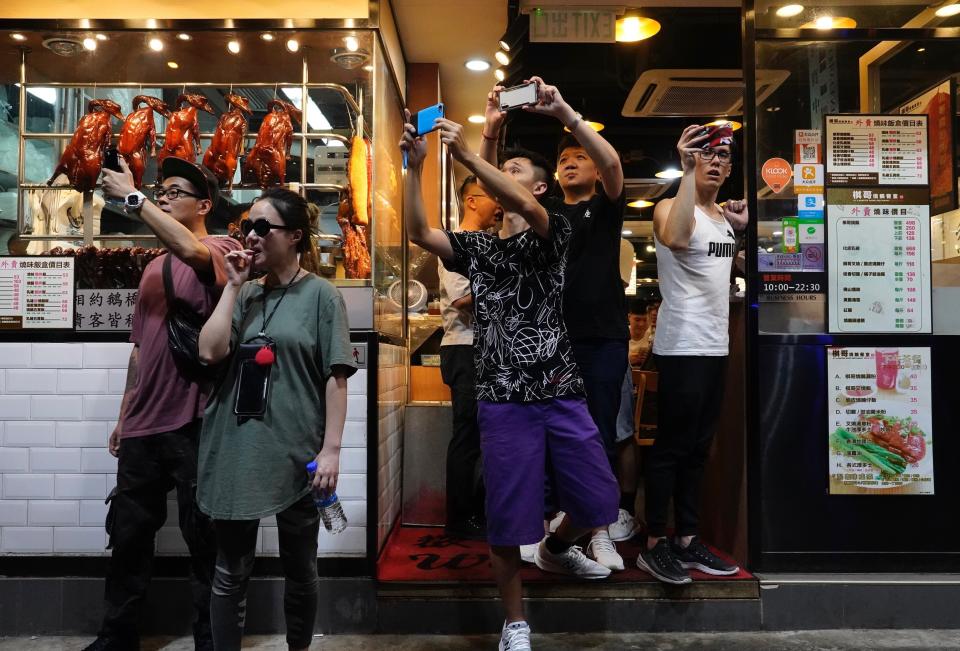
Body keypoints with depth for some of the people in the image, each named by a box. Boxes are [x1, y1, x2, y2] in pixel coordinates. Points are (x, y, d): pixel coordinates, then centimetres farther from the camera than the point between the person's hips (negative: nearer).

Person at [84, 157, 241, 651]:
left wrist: (132, 196, -21)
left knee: (204, 539, 4)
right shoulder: (154, 267, 17)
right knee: (128, 533, 17)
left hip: (194, 424, -7)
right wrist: (124, 416, 20)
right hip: (142, 426, 8)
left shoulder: (220, 251, -5)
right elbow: (140, 347, 20)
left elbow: (191, 250, -31)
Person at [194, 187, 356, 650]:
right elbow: (210, 352, -5)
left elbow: (336, 378, -7)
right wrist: (233, 284, -4)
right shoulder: (244, 294, 10)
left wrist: (331, 449, -12)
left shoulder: (320, 295, -3)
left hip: (294, 453, -3)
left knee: (300, 569, 15)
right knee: (230, 572, 12)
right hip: (236, 451, 3)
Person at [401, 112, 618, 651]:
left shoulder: (555, 233, 4)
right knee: (508, 519, 4)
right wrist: (415, 165, -12)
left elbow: (527, 210, -19)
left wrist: (467, 155, -23)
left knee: (599, 502, 6)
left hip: (563, 395, 0)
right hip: (504, 401, 1)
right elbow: (417, 232, -4)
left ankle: (555, 549, 39)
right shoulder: (476, 247, 11)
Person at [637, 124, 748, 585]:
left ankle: (687, 540, 22)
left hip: (716, 346, 9)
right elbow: (676, 239, -34)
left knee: (698, 449, 12)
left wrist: (741, 226, 13)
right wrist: (687, 171, -33)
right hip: (681, 348, -8)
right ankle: (654, 545, 7)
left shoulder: (723, 216, 15)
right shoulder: (671, 207, -9)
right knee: (671, 448, -3)